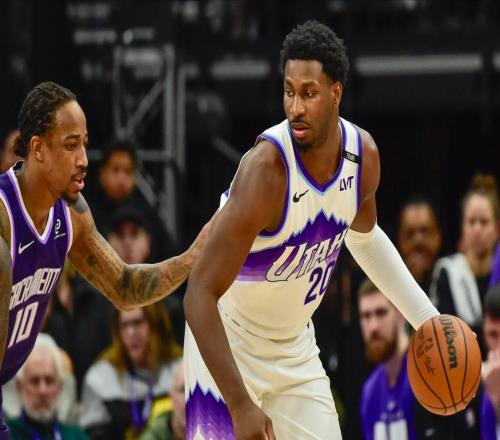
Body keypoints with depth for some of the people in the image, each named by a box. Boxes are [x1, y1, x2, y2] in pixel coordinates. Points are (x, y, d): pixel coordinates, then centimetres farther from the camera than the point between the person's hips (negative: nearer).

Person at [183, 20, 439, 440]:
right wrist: (241, 406, -37)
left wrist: (427, 318, 11)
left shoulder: (363, 155, -9)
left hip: (296, 349, 7)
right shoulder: (267, 169, -31)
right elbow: (200, 295, -32)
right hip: (230, 346, -7)